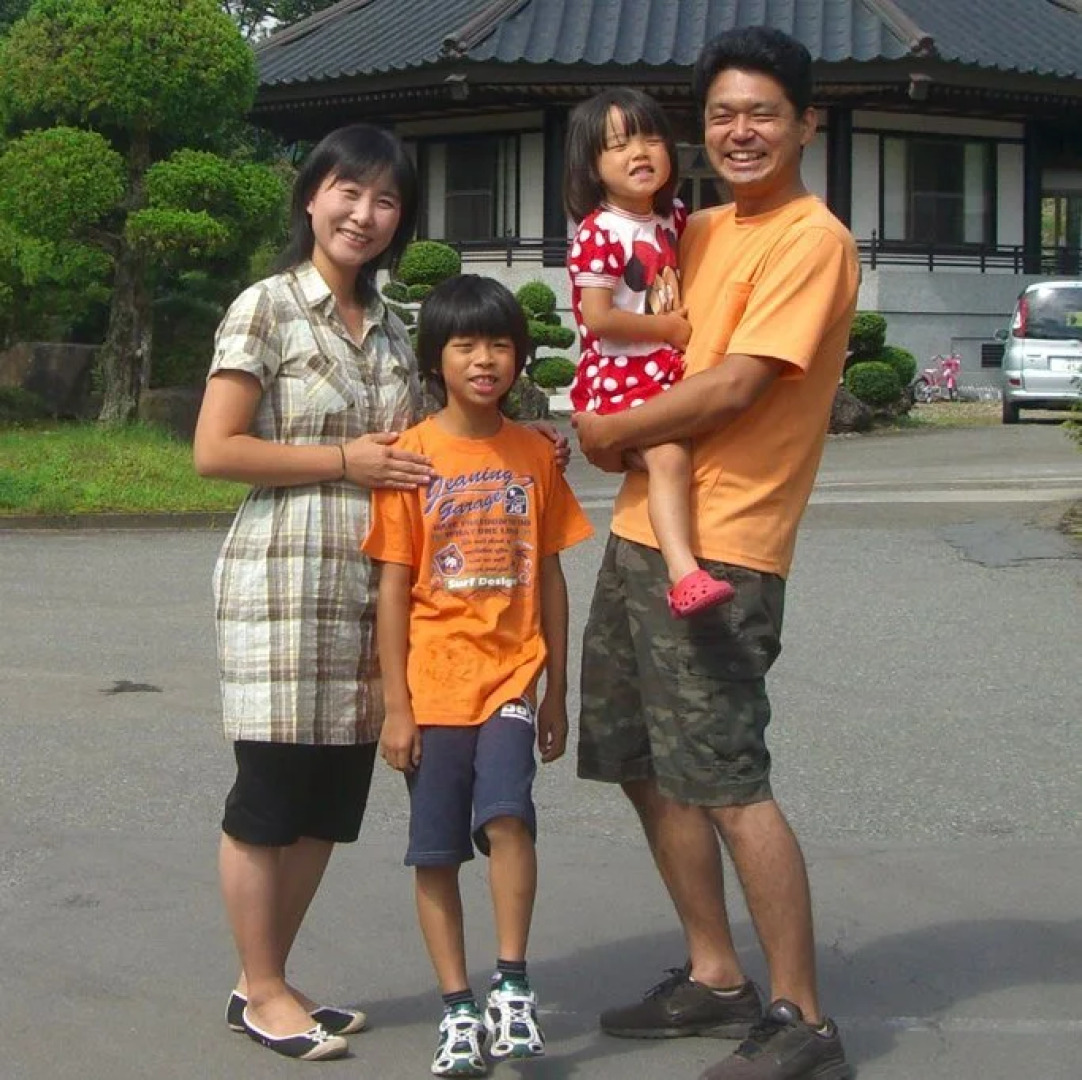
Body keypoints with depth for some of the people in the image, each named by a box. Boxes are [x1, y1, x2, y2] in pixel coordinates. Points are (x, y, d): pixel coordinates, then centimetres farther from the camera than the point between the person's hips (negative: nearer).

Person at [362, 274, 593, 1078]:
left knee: (508, 815, -19)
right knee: (437, 852, 4)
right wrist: (395, 705, -5)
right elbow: (393, 589, -3)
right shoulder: (411, 456, -3)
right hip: (433, 685, -1)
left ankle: (512, 986, -6)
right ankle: (458, 1007, 15)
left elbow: (549, 578, 11)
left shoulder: (534, 454, 6)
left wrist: (557, 690, 10)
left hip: (511, 677, 1)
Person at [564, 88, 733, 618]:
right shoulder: (598, 234, -15)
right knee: (669, 454, -26)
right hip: (621, 375, -9)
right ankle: (684, 575, -35)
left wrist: (685, 306, 10)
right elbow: (598, 318, -21)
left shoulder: (672, 217, 9)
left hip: (669, 370, 9)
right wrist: (670, 327, -11)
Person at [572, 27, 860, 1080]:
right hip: (640, 530, 9)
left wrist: (611, 431, -7)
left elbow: (734, 386, -19)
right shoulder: (701, 233, 15)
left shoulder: (811, 240, -11)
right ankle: (715, 975, 27)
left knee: (726, 782, -9)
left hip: (719, 548, -9)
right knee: (648, 768, 14)